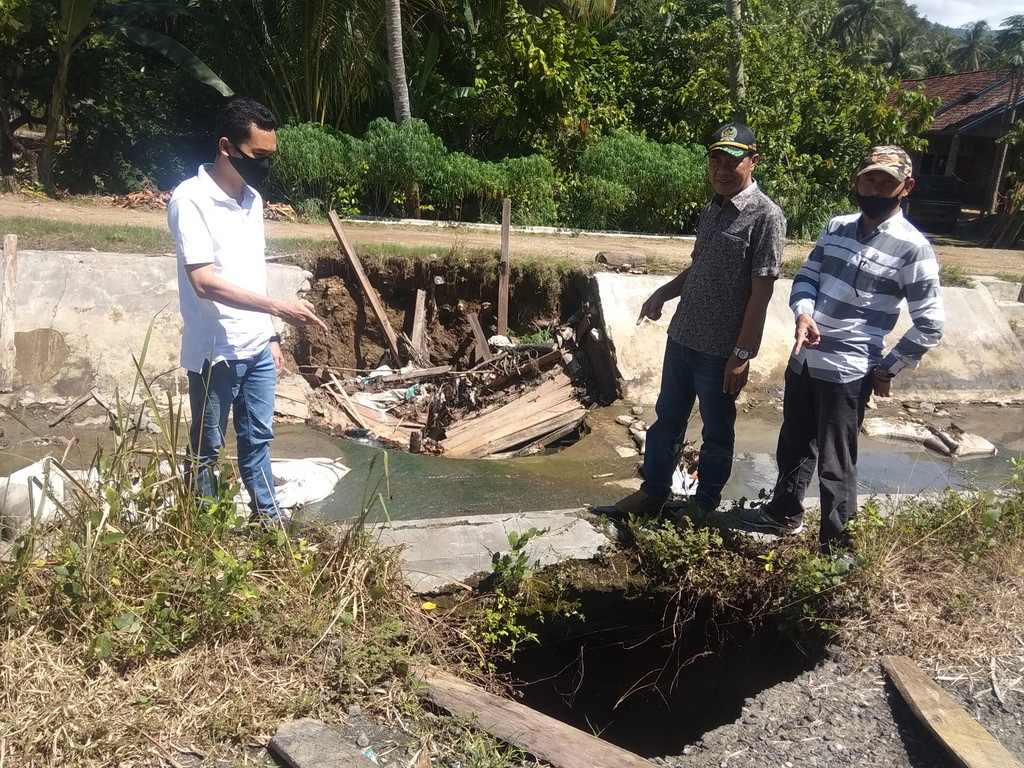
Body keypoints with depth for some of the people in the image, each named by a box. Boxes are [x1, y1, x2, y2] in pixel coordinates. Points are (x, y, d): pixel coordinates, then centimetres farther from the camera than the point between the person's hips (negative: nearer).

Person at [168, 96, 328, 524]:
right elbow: (205, 282, -25)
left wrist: (270, 334, 14)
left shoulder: (252, 197, 8)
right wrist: (280, 308, -29)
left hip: (256, 348, 7)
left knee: (258, 439, 17)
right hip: (214, 352, -7)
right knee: (206, 450, 9)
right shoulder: (191, 199, -16)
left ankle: (268, 520, 30)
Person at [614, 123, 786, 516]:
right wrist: (662, 293, 7)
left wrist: (742, 354, -18)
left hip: (720, 350, -7)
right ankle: (653, 491, 34)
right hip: (681, 337, 7)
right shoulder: (712, 209, 9)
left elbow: (761, 292, -17)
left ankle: (704, 506, 27)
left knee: (717, 432, 11)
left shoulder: (765, 216, -15)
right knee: (667, 420, 18)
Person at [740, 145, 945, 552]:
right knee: (793, 446, 23)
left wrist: (887, 370, -6)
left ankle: (835, 546, 20)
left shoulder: (912, 248, -13)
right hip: (804, 360, 7)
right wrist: (803, 313, -11)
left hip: (848, 372, -6)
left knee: (835, 464, 3)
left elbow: (930, 324, -10)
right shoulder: (837, 226, 6)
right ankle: (784, 513, 44)